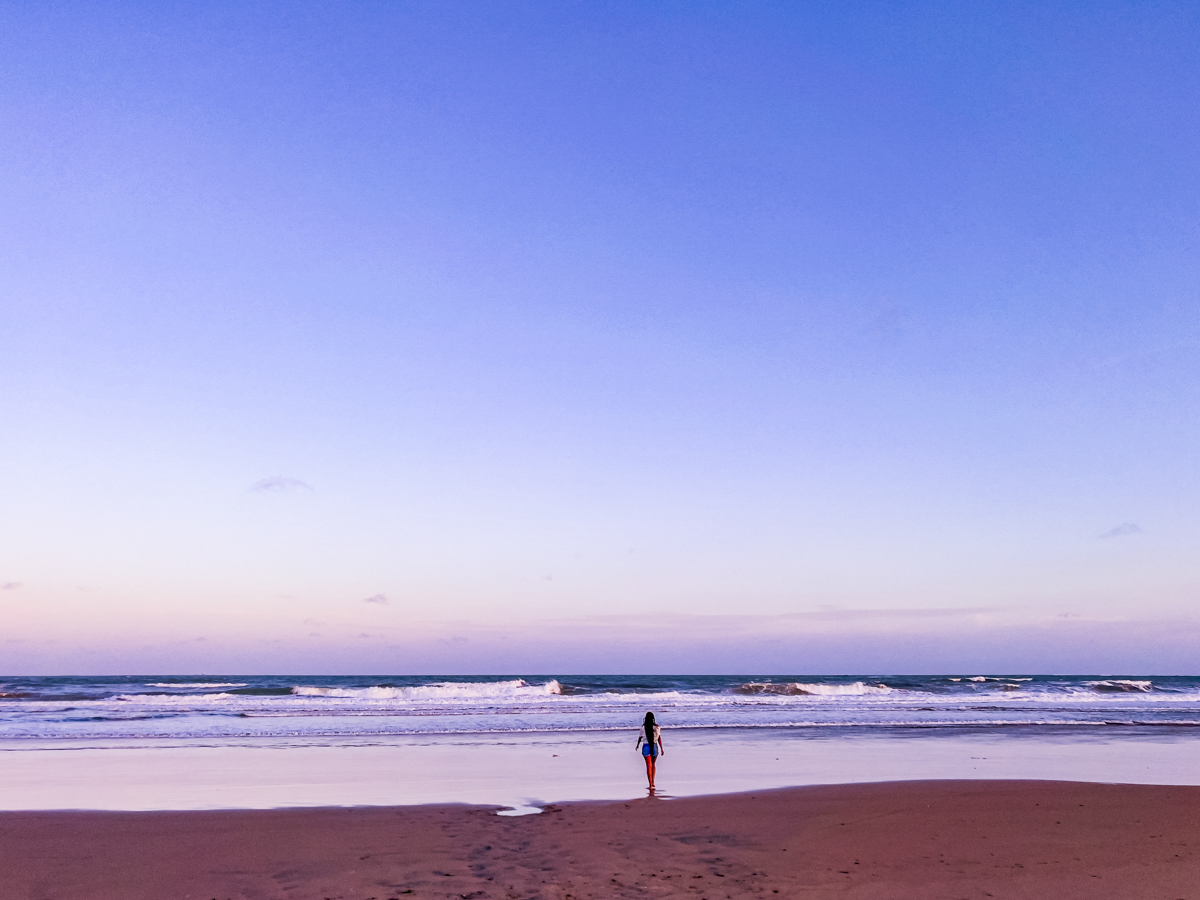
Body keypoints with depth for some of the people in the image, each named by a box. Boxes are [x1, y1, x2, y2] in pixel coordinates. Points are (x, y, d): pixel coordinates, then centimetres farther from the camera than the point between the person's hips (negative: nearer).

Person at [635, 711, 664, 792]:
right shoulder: (657, 727, -4)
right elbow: (659, 738, -5)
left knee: (649, 766, 0)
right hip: (654, 746, 2)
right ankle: (652, 782, 24)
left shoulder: (643, 727, -8)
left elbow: (640, 737, 3)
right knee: (653, 765, 22)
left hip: (646, 746, -2)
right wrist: (662, 749, -2)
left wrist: (637, 745, 21)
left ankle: (651, 785, -7)